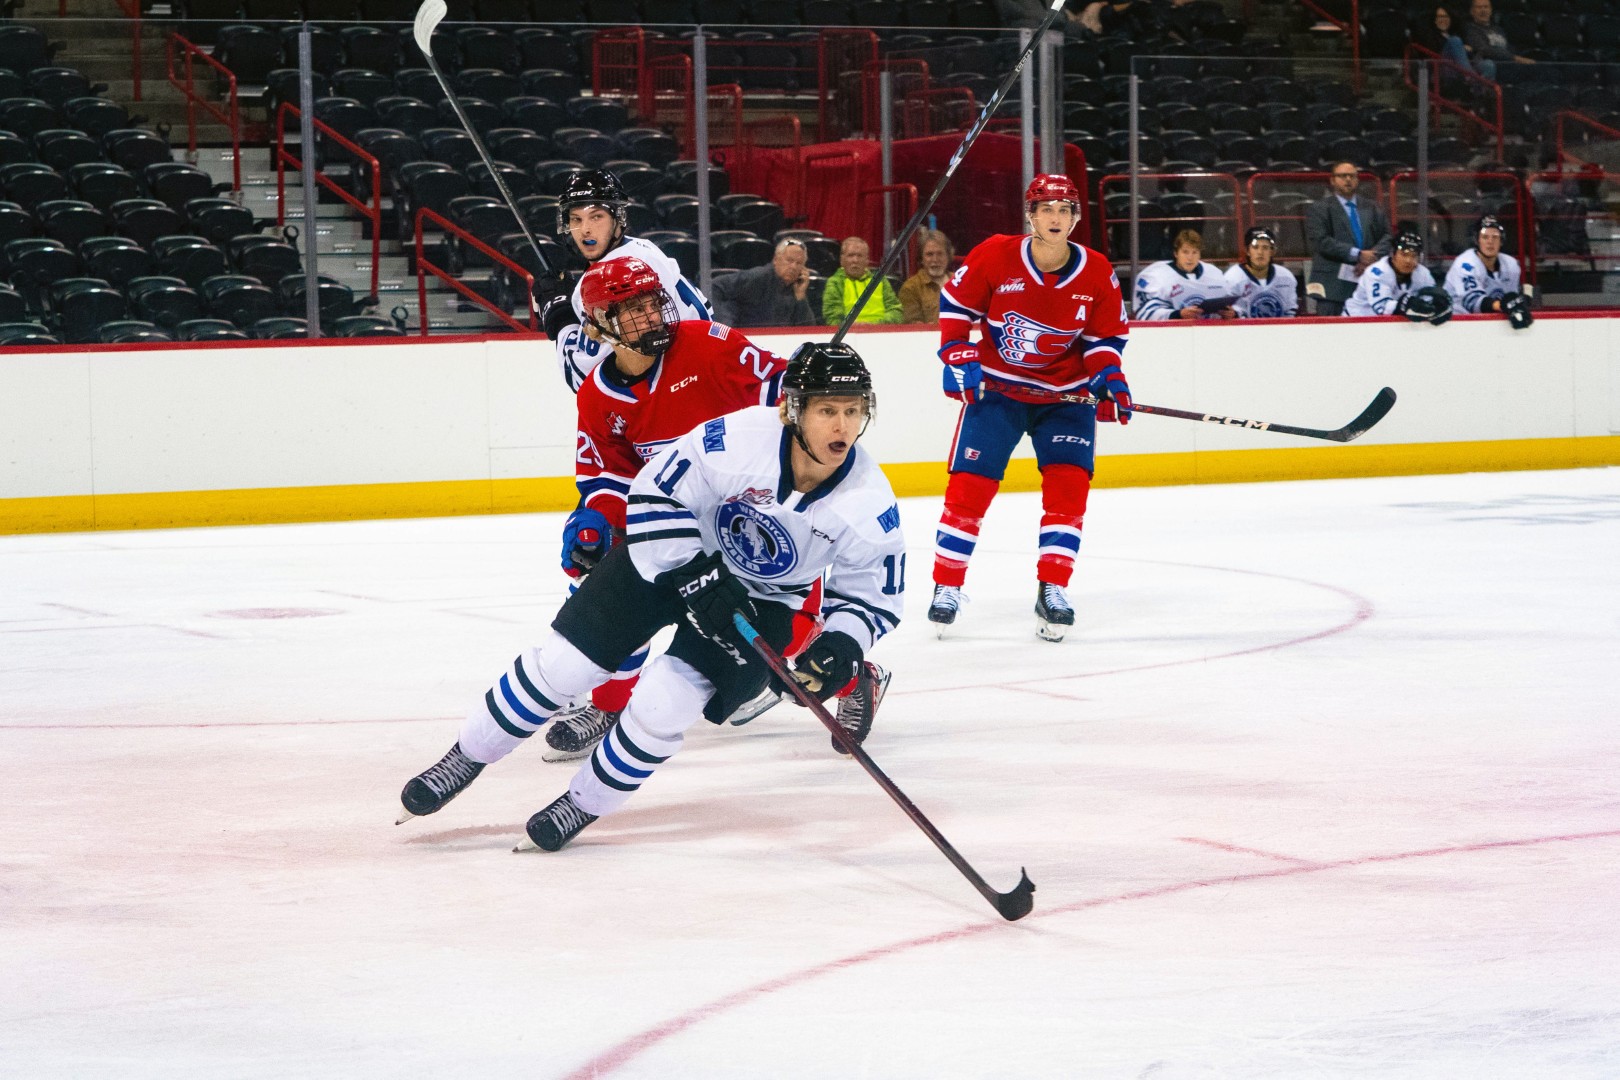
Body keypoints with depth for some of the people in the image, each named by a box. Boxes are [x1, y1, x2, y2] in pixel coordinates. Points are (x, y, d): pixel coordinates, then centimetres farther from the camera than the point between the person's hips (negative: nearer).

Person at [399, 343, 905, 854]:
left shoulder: (870, 505, -23)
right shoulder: (736, 440, -32)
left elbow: (872, 597, -9)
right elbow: (654, 494, -21)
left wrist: (841, 645, -27)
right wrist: (696, 577, -28)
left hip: (761, 599, 1)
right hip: (672, 553, -1)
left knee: (665, 703, -17)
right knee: (562, 663, -2)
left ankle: (583, 803, 8)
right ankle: (467, 757, 20)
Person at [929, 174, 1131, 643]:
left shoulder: (1097, 275, -8)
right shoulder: (994, 257, -14)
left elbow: (1105, 336, 3)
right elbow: (955, 304, -1)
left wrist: (1108, 376, -13)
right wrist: (958, 357, -10)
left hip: (1065, 393, 2)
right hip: (996, 386, -1)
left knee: (1068, 485, -11)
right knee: (970, 484, -7)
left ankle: (1052, 591, -3)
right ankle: (947, 586, 5)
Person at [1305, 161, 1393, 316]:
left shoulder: (1372, 208, 20)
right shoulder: (1319, 209, 6)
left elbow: (1388, 236, 11)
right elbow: (1320, 241, -8)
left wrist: (1373, 257, -10)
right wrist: (1357, 255, -14)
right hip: (1334, 285, -4)